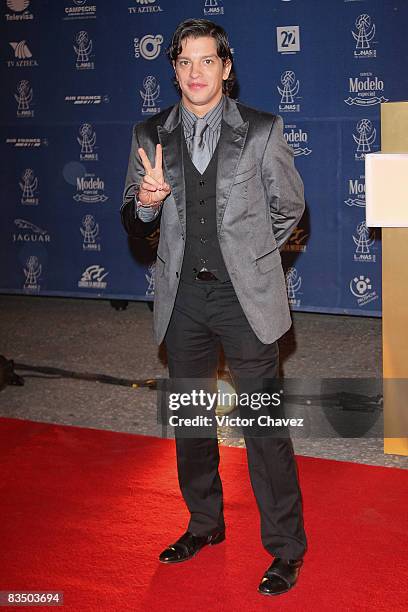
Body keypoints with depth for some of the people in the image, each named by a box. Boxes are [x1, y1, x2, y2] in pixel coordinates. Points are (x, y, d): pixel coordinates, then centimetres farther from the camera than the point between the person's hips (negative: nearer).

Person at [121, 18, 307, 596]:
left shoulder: (262, 131, -4)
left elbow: (289, 206, 8)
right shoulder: (150, 136, 3)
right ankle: (204, 524, 34)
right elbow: (134, 224, 4)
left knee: (265, 424, -2)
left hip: (246, 295, -3)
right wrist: (147, 200, -17)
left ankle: (286, 548, 12)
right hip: (183, 296, 4)